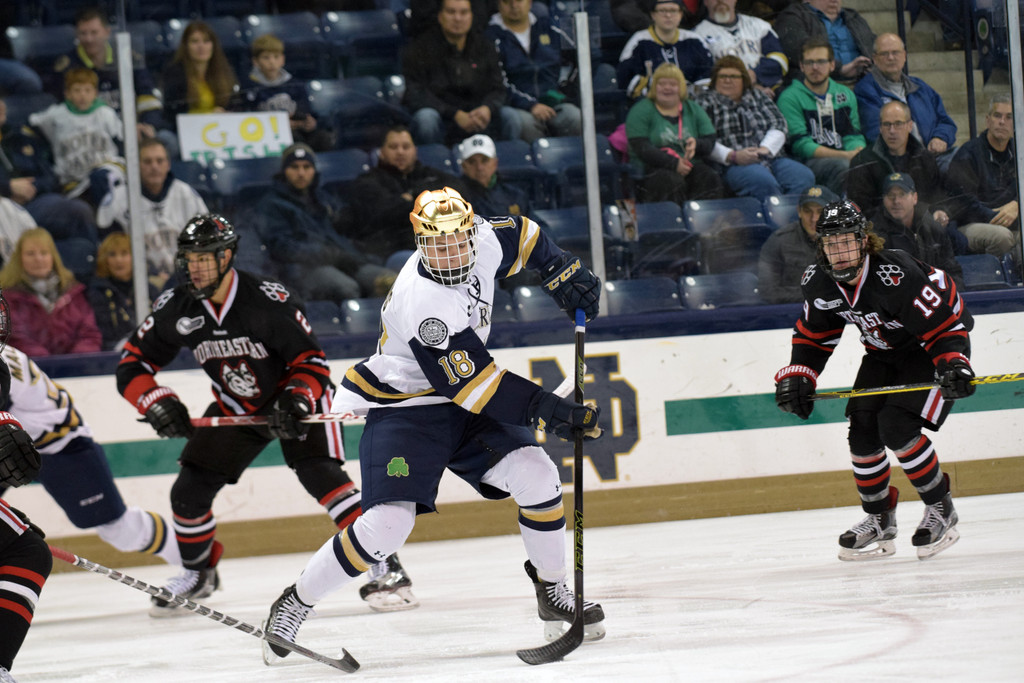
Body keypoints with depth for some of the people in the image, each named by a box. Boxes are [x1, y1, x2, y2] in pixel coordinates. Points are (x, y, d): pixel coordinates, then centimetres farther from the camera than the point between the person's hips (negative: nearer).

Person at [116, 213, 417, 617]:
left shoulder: (270, 301, -29)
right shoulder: (175, 308, -15)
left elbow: (312, 363, -23)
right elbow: (132, 365, -7)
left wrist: (296, 403, -40)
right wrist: (157, 403, -24)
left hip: (297, 396, -5)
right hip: (235, 408, 5)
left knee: (320, 474, -26)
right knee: (189, 490, -1)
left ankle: (384, 565, -22)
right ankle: (199, 572, 27)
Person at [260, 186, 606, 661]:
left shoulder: (484, 240, -11)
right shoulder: (423, 303, -32)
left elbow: (520, 236, 15)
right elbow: (472, 385, -30)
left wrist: (564, 273, 4)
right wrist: (545, 410, -30)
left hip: (466, 401, 7)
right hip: (404, 406, -7)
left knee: (536, 477, -12)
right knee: (389, 522, -20)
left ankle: (553, 592, 8)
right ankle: (296, 602, -2)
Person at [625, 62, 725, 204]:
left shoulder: (693, 109, 20)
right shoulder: (641, 111, 6)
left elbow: (711, 143, 13)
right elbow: (641, 149, -6)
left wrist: (696, 145, -12)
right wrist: (674, 164, -16)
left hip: (692, 166, 4)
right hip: (653, 169, -4)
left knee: (711, 179, -30)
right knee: (672, 182, -38)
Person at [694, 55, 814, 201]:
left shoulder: (757, 95, 24)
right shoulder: (705, 100, 12)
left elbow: (779, 125, 13)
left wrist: (765, 149, -7)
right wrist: (732, 156, -15)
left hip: (772, 158, 4)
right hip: (734, 166, -4)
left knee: (804, 177, -26)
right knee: (763, 181, -38)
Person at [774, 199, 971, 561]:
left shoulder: (899, 277, -34)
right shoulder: (819, 282, -13)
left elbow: (945, 326, -30)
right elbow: (813, 333, 5)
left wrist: (954, 365, -44)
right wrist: (798, 376, -5)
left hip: (929, 351, -7)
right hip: (883, 353, 7)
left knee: (896, 426, -22)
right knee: (862, 429, -5)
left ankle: (941, 509, -4)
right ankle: (879, 519, 14)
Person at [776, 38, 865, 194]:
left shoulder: (846, 94, 21)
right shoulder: (790, 98, 3)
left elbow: (854, 136, 16)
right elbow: (801, 145, -6)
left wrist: (859, 153, -11)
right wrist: (845, 156, -16)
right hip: (808, 162, -5)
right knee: (843, 166, -37)